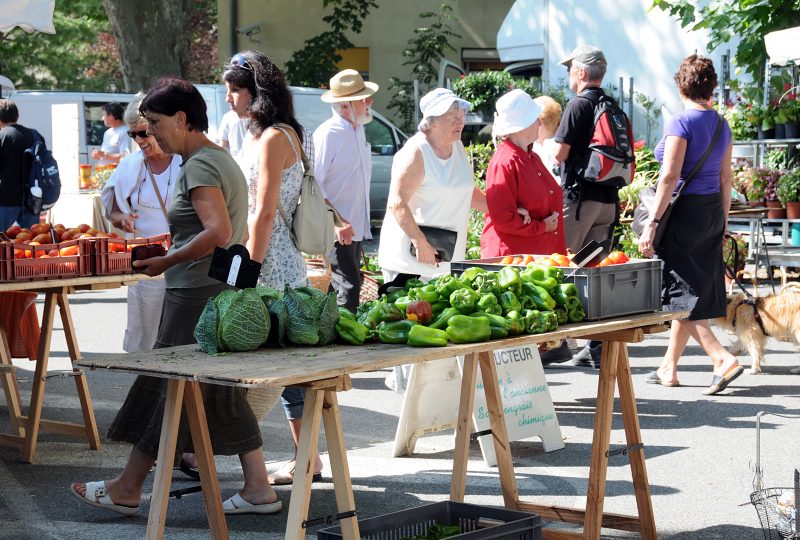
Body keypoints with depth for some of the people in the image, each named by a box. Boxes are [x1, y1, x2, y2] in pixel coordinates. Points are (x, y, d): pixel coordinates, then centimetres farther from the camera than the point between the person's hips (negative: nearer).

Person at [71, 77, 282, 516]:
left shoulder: (199, 166, -14)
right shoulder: (220, 159, 17)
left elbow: (219, 233, -25)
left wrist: (166, 262, -18)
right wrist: (170, 251, 15)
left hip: (199, 295, -10)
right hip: (221, 293, 10)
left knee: (167, 389, -1)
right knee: (221, 392, 11)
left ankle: (127, 488, 9)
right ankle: (258, 488, 12)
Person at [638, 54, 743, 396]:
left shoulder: (682, 122, -13)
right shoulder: (721, 124, 9)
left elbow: (669, 177, -18)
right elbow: (725, 179, 13)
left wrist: (652, 223, -16)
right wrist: (722, 224, 20)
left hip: (685, 211, -8)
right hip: (713, 212, 8)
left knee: (679, 291, -3)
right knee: (693, 292, 12)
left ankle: (723, 359, -14)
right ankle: (669, 368, 19)